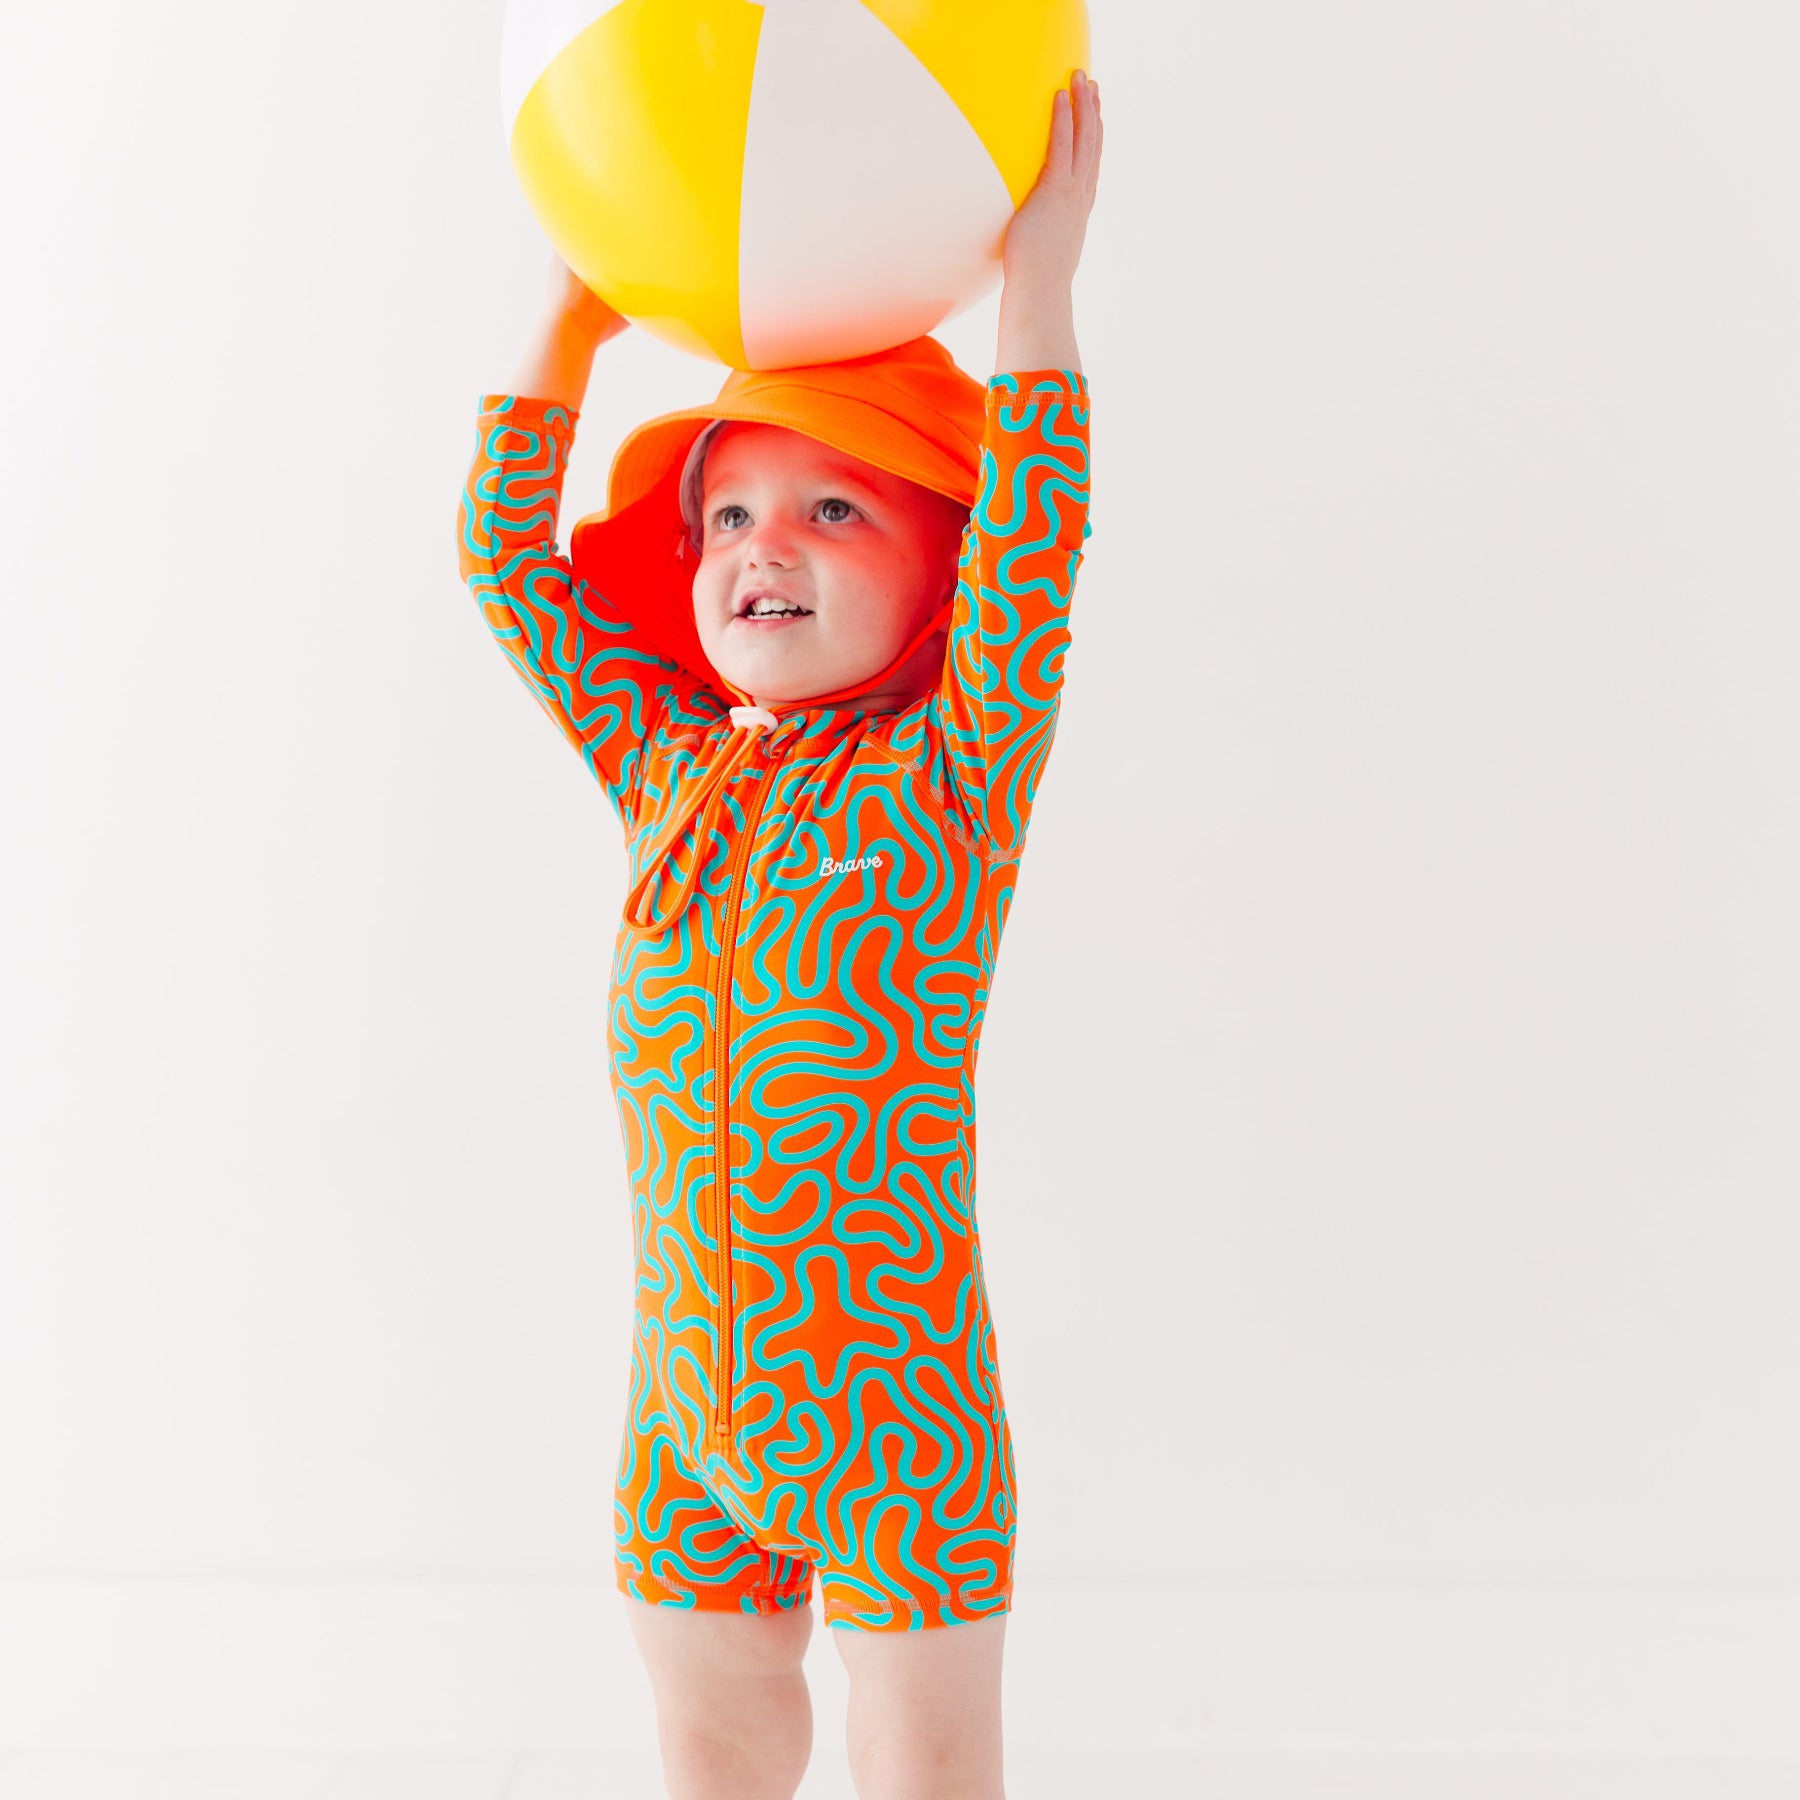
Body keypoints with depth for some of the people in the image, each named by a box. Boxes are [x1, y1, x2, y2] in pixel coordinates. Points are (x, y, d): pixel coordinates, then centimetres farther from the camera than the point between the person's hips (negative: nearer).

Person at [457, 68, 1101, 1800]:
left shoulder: (950, 775, -8)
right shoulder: (669, 774, 4)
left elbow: (1030, 560, -23)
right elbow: (508, 568, 4)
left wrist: (1036, 290, -23)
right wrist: (571, 322, 2)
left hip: (895, 1410, -4)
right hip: (683, 1398, 5)